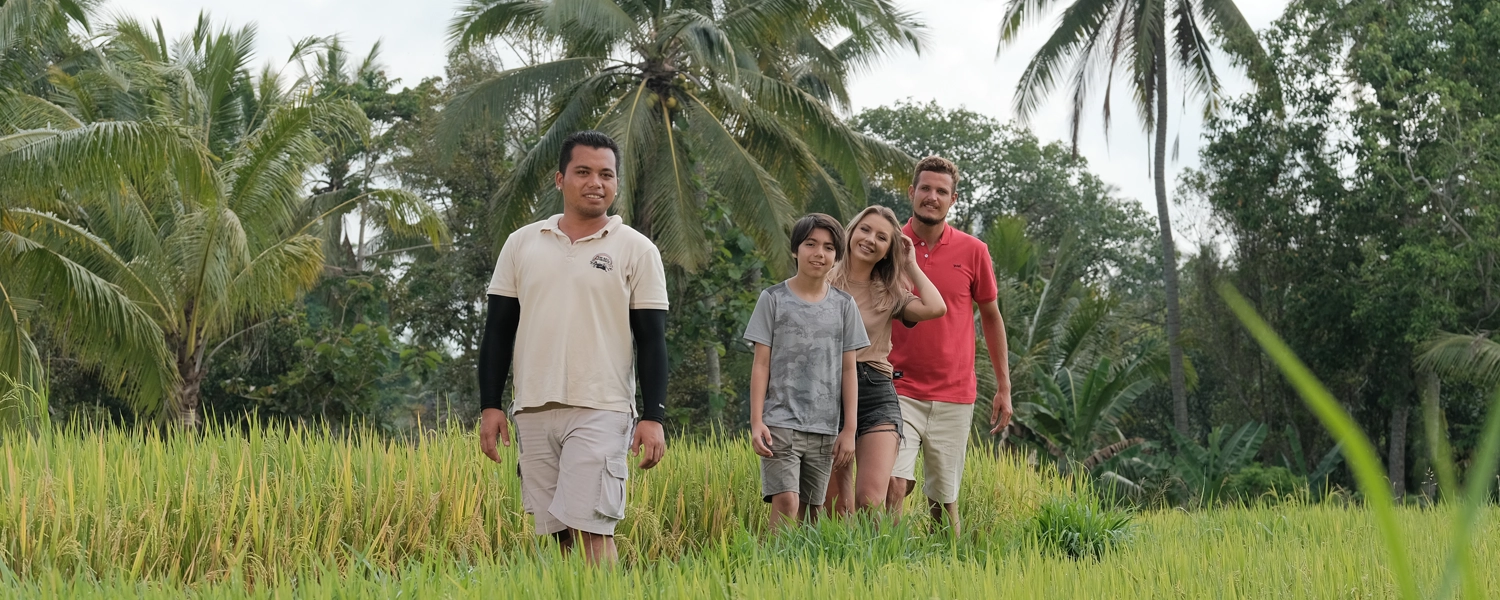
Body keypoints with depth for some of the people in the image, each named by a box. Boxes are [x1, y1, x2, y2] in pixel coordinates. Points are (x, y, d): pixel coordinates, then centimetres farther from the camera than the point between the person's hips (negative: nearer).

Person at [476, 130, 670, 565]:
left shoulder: (636, 250, 3)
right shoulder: (522, 244, 11)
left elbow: (651, 338, 1)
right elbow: (498, 329, 12)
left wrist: (654, 417, -6)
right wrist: (489, 406, 6)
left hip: (601, 411, -3)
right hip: (533, 411, 4)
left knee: (590, 527, -13)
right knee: (554, 533, 5)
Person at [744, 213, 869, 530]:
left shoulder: (844, 305, 10)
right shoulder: (773, 299, 3)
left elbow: (848, 369, 9)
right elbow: (761, 363, 1)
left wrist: (849, 429, 5)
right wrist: (756, 421, -7)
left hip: (825, 429, 3)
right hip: (781, 423, -3)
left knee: (809, 510, 4)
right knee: (786, 502, -16)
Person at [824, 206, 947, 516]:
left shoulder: (890, 294, 11)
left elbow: (936, 308, -8)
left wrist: (911, 265, 4)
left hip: (876, 396, 0)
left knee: (871, 501, -17)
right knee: (836, 511, 1)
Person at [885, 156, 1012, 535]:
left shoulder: (972, 251, 3)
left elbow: (991, 317, 12)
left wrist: (1004, 387, 11)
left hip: (954, 397, 1)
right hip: (898, 391, -1)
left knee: (944, 497, 7)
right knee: (895, 483, -16)